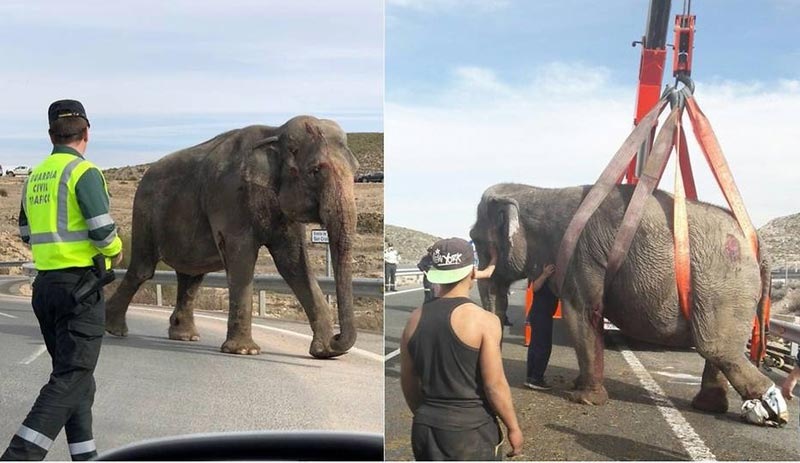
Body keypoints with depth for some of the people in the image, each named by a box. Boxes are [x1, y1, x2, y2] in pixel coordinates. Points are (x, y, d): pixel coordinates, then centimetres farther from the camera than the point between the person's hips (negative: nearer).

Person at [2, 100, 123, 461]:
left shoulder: (34, 177, 13)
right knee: (70, 379, -6)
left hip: (44, 284, 8)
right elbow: (103, 231, -18)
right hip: (80, 285, -8)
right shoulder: (84, 172, -10)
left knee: (75, 375, 15)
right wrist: (115, 251, 2)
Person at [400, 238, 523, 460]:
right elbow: (495, 385, -14)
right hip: (471, 428, -5)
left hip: (426, 427, 5)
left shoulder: (415, 319, 1)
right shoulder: (483, 320, -14)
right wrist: (513, 427, 0)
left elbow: (408, 382, 9)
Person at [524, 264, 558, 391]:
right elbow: (535, 287, -29)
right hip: (541, 314, -10)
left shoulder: (551, 269, 13)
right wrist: (544, 275, -44)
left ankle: (530, 377, 16)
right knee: (544, 346, -8)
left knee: (536, 345, 11)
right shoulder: (543, 269, -13)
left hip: (541, 313, 10)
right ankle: (536, 379, -5)